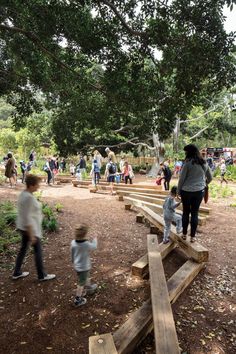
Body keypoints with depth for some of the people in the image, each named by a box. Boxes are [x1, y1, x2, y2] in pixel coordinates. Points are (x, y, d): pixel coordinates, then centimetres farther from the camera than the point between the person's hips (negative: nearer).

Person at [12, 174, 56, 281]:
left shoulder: (23, 194, 3)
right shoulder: (29, 197, -27)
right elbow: (27, 218, -26)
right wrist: (31, 235, -22)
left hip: (22, 227, 9)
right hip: (30, 228, -9)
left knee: (23, 249, 21)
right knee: (38, 251, 6)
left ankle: (17, 273, 36)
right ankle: (42, 275, 22)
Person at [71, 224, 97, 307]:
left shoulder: (73, 242, -14)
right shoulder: (87, 244, -30)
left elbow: (72, 254, 2)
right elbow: (94, 246, -7)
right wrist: (95, 238, 11)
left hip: (77, 266, 7)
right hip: (84, 267, -6)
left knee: (87, 277, 30)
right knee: (81, 283, 11)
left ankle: (89, 288, 53)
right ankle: (78, 300, 25)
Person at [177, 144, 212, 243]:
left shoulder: (188, 162, -11)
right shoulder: (204, 163, 5)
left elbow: (182, 178, -9)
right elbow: (210, 178, 15)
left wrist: (178, 191, 2)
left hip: (186, 191, -3)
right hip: (199, 191, 3)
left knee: (186, 212, 11)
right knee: (195, 213, 10)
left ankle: (184, 234, 22)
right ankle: (193, 236, 16)